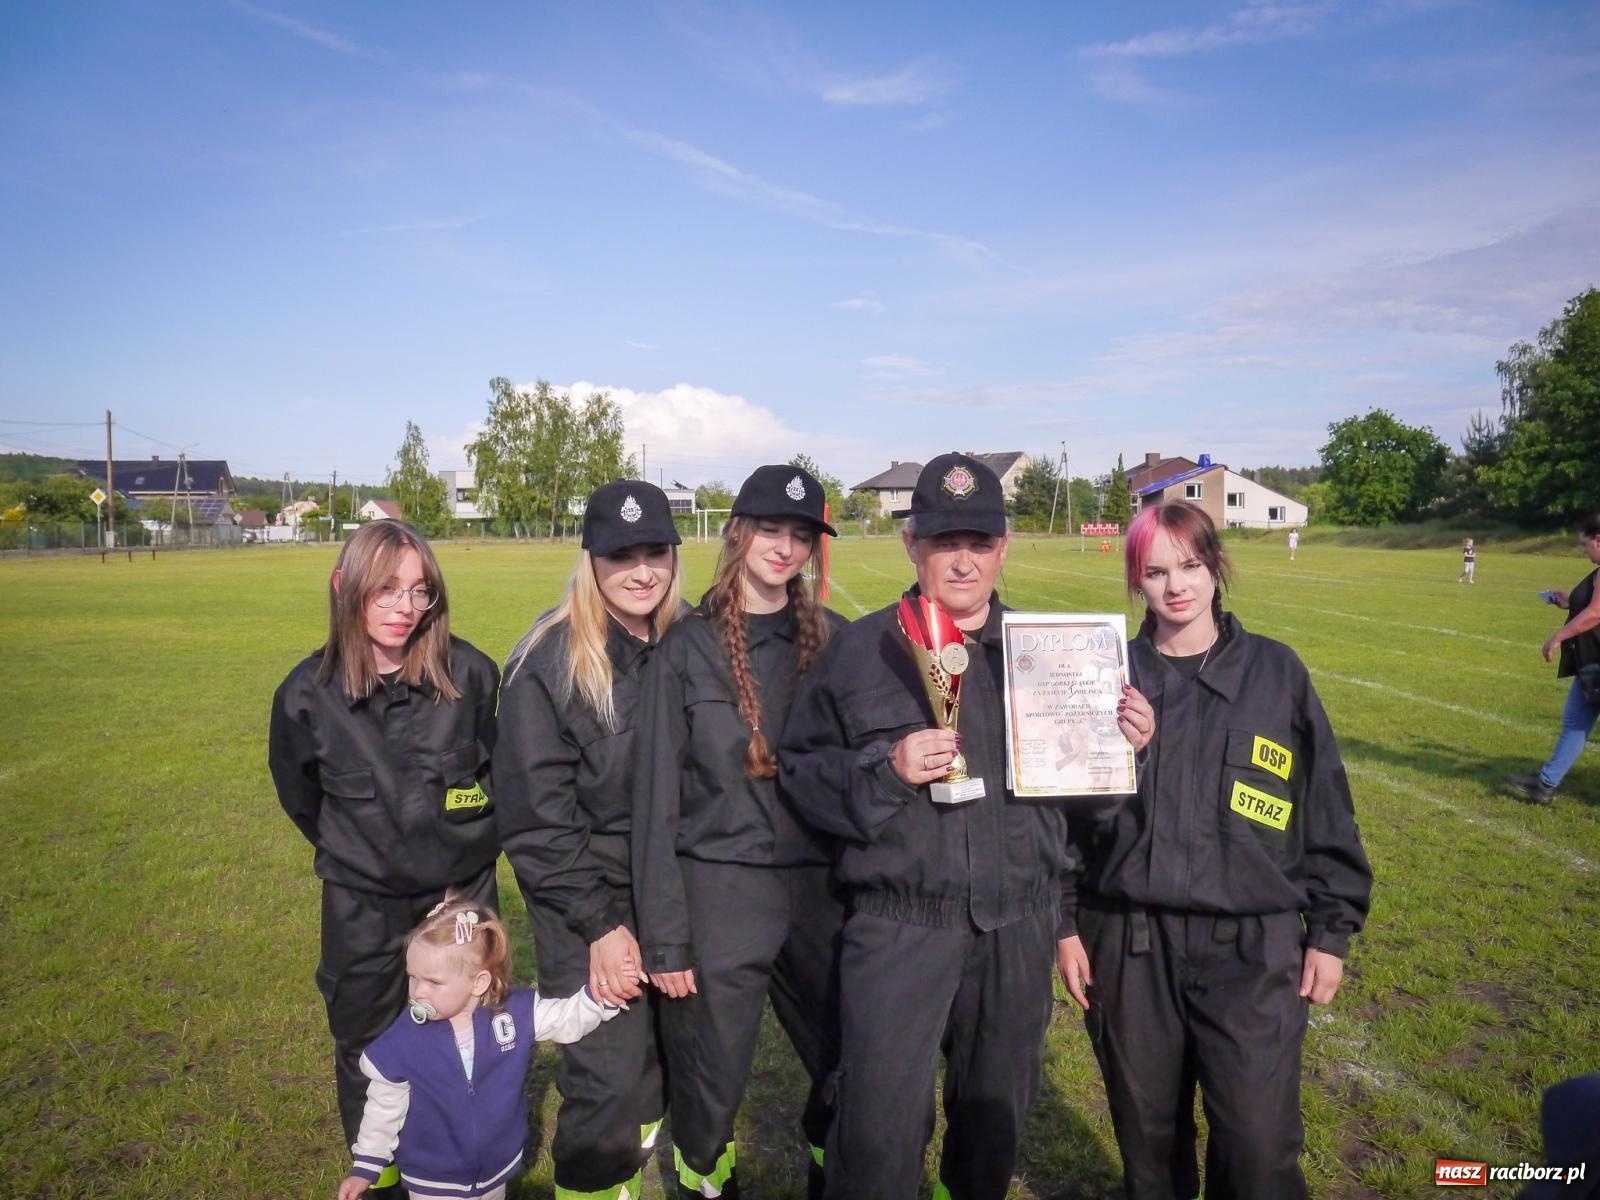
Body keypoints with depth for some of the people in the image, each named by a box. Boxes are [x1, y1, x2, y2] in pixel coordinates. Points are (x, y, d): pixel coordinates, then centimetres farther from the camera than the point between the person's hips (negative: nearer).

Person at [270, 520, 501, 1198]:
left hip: (463, 893, 0)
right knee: (367, 1054, 17)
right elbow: (302, 797, 5)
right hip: (362, 909, 0)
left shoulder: (469, 674, -17)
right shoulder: (307, 694, -14)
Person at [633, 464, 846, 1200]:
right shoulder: (689, 648, -4)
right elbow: (657, 797, -4)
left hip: (819, 887, 3)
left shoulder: (834, 640, 2)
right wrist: (663, 937, -6)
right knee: (710, 1086, 11)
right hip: (720, 889, -2)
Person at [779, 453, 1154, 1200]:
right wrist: (886, 770, -17)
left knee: (996, 1116, 21)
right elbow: (801, 771, -2)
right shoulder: (861, 649, -3)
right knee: (878, 1133, -2)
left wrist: (1125, 746, -8)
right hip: (898, 928, -3)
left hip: (1018, 930, 3)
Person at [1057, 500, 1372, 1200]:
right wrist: (1066, 924, 4)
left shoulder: (1275, 672, 1)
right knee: (1147, 1138, 14)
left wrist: (1331, 931, 4)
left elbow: (1325, 809, 5)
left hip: (1254, 948, -1)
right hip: (1128, 947, 1)